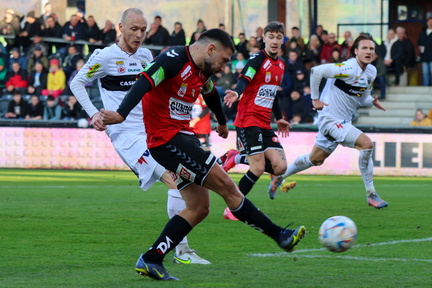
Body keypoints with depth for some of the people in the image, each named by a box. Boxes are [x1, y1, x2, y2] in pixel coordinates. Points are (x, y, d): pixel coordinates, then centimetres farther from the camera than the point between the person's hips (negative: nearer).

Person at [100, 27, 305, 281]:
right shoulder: (174, 60, -15)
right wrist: (121, 115, -44)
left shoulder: (202, 72, 14)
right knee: (225, 185, -8)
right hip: (167, 139, -11)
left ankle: (151, 260, 4)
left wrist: (222, 122, 54)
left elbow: (211, 94, 35)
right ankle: (279, 235, -2)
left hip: (183, 138, 11)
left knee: (199, 208, 5)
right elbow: (144, 83, -29)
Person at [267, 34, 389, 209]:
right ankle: (371, 195, -15)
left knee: (316, 159, 21)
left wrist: (372, 101, -4)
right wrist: (315, 99, -19)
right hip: (330, 118, -10)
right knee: (366, 143, -23)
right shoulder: (349, 68, -21)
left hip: (343, 121, 10)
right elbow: (316, 71, -24)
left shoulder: (371, 71, 7)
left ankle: (280, 176, 42)